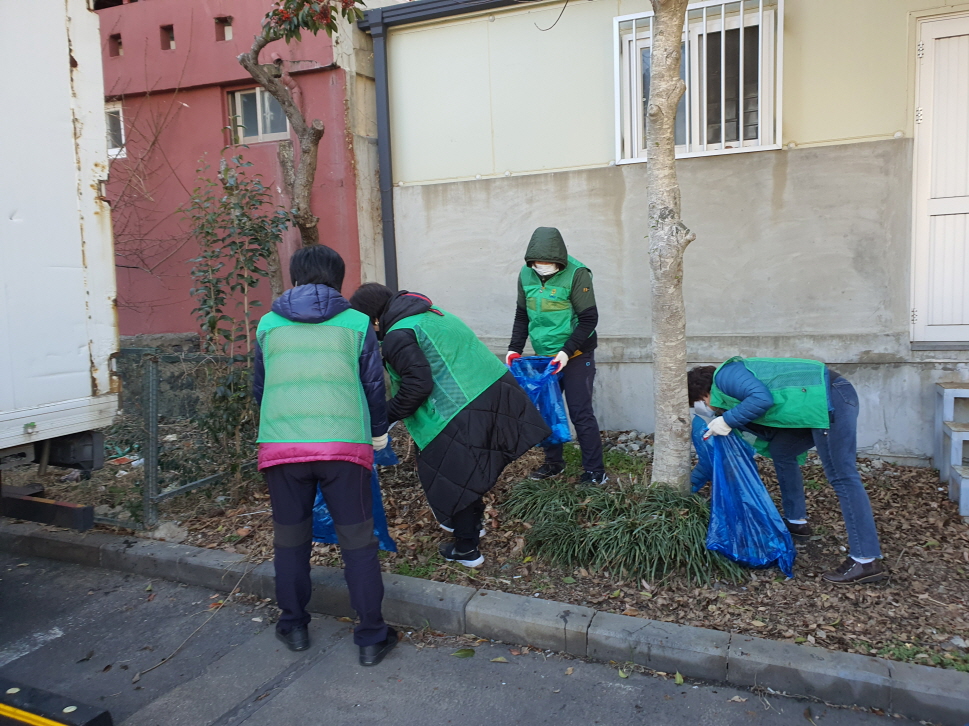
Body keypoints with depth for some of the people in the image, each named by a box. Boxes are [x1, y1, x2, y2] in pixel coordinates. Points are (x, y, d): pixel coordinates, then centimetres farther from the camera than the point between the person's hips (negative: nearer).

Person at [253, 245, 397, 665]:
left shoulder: (268, 324, 13)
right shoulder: (356, 323, 7)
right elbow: (374, 385, 12)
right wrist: (378, 431, 29)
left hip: (280, 443, 2)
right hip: (344, 443, -1)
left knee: (290, 537, 17)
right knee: (357, 540, 8)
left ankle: (293, 626, 30)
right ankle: (371, 637, 14)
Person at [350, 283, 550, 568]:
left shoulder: (397, 336, -11)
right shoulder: (429, 313, 18)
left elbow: (418, 384, -19)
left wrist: (387, 416, -7)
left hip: (464, 412, -10)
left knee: (448, 477, 9)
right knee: (470, 468, 27)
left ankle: (467, 549, 21)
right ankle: (473, 522, 47)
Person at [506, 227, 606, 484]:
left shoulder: (577, 274, -16)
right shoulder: (526, 275, 0)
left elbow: (589, 319, -14)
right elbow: (522, 315, 11)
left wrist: (567, 352, -22)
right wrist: (515, 348, 1)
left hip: (576, 356, -5)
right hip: (544, 356, 6)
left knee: (581, 413, -3)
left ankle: (595, 471, 9)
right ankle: (553, 462, 29)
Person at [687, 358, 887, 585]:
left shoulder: (725, 376, -4)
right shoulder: (731, 405, 22)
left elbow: (762, 398, -21)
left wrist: (727, 421, -10)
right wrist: (689, 485, 31)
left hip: (829, 398, -10)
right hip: (823, 406, 10)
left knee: (842, 477, -11)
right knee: (781, 451, 20)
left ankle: (867, 561, -10)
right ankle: (796, 521, 29)